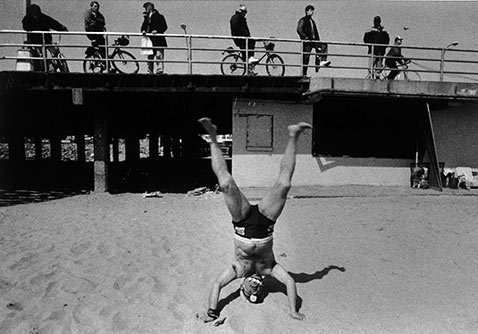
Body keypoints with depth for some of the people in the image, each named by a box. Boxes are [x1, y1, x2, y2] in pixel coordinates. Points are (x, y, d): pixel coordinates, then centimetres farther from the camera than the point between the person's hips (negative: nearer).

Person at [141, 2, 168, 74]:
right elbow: (143, 27, 15)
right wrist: (143, 31, -8)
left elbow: (164, 27, -6)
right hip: (150, 41, 7)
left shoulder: (159, 16, 1)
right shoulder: (147, 17, 20)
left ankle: (160, 70, -16)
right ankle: (150, 72, 9)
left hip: (158, 41, -6)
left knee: (159, 56, -14)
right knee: (150, 57, 6)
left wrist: (157, 30, -19)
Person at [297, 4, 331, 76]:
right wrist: (305, 37, -21)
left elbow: (316, 32, 28)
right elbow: (299, 30, -12)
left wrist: (318, 40, 17)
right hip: (307, 41, -7)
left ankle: (322, 61, -23)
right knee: (306, 57, -8)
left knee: (324, 45, -15)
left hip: (314, 40, 7)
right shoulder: (302, 20, 2)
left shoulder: (312, 21, 24)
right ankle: (304, 74, -3)